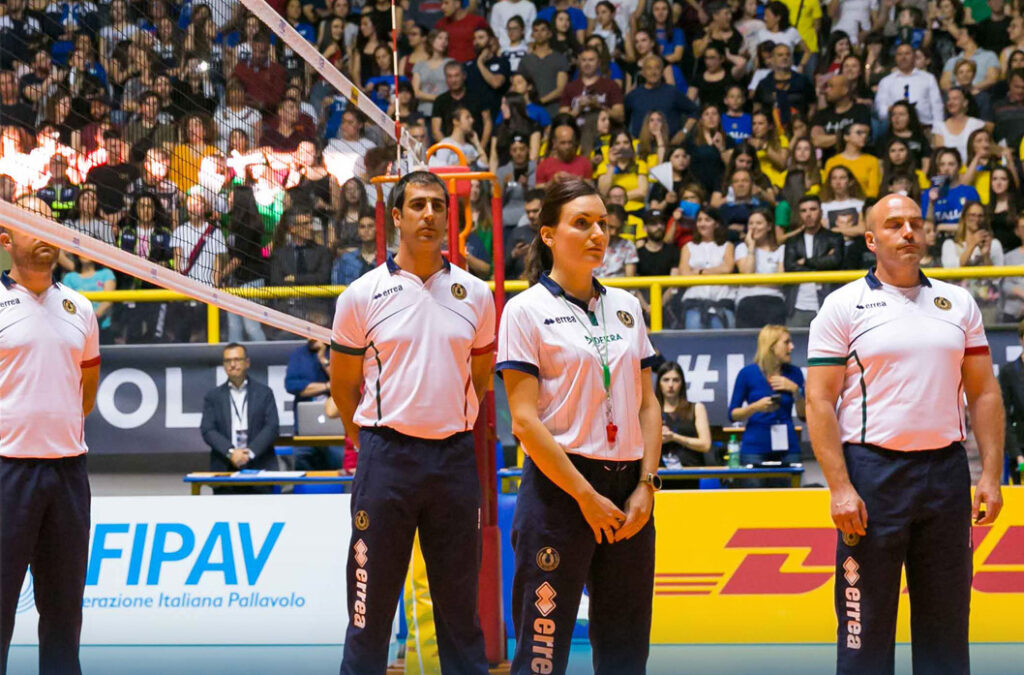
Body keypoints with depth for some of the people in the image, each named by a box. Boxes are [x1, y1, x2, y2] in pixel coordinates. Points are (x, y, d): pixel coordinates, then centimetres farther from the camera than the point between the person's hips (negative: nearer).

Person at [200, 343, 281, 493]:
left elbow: (271, 428, 1)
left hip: (259, 467, -1)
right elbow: (207, 430, 2)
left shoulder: (264, 393, 10)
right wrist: (230, 452, -13)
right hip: (224, 468, 1)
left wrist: (250, 452, -13)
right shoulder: (213, 396, 12)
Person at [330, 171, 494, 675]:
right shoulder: (362, 296, 0)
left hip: (455, 457, 2)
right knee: (371, 606, 0)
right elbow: (343, 386, 9)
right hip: (386, 457, -2)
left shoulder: (475, 294, 7)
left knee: (460, 604, 7)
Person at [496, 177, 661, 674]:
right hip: (558, 488, -5)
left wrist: (646, 485, 0)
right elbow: (525, 419, -10)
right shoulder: (526, 310, -4)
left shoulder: (625, 308, 13)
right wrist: (586, 496, -12)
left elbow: (647, 405, 14)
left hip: (627, 490, 6)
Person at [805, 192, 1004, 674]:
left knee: (946, 617, 7)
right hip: (873, 470, -4)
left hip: (946, 471, 4)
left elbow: (984, 394, 11)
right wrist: (840, 487, -14)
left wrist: (991, 474, 2)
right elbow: (820, 402, -5)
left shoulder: (958, 304, 12)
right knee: (866, 621, -1)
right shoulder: (844, 307, 0)